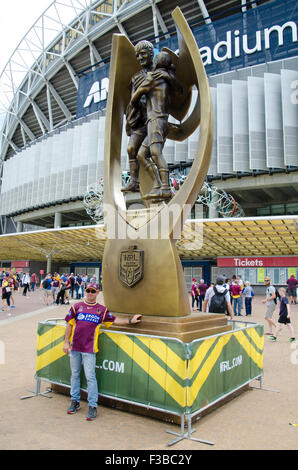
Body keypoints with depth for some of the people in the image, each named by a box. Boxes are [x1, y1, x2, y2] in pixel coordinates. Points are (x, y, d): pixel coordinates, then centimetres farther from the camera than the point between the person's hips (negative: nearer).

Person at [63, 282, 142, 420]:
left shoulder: (102, 310, 6)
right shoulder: (77, 306, 6)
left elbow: (114, 320, 11)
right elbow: (69, 325, 7)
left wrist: (130, 321, 4)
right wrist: (66, 342, 3)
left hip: (89, 349, -2)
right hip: (74, 347, 2)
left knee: (90, 376, -5)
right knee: (75, 374, 13)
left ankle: (92, 406, 4)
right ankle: (75, 401, 28)